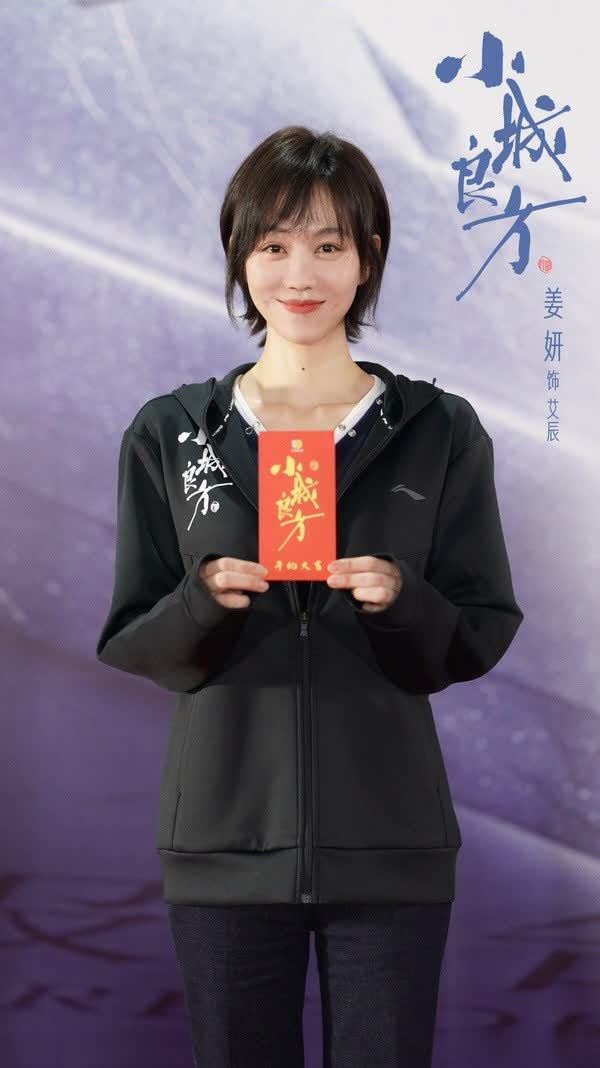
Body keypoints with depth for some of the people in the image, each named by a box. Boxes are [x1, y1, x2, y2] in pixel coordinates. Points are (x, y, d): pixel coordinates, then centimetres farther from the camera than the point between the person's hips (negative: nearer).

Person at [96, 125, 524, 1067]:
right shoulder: (169, 435, 3)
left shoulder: (440, 433, 1)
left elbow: (483, 639, 3)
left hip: (388, 845, 0)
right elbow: (127, 645, 4)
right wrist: (204, 601, -16)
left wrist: (403, 601, -18)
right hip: (226, 838, 1)